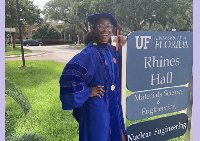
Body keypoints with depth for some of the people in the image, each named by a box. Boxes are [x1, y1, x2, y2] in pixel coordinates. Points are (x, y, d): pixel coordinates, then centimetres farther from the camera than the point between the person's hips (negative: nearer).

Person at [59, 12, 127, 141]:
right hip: (96, 108, -8)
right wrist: (87, 91, -23)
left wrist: (121, 47, 9)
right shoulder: (90, 52, -22)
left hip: (114, 107, 8)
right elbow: (70, 73, -34)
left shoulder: (111, 50, 3)